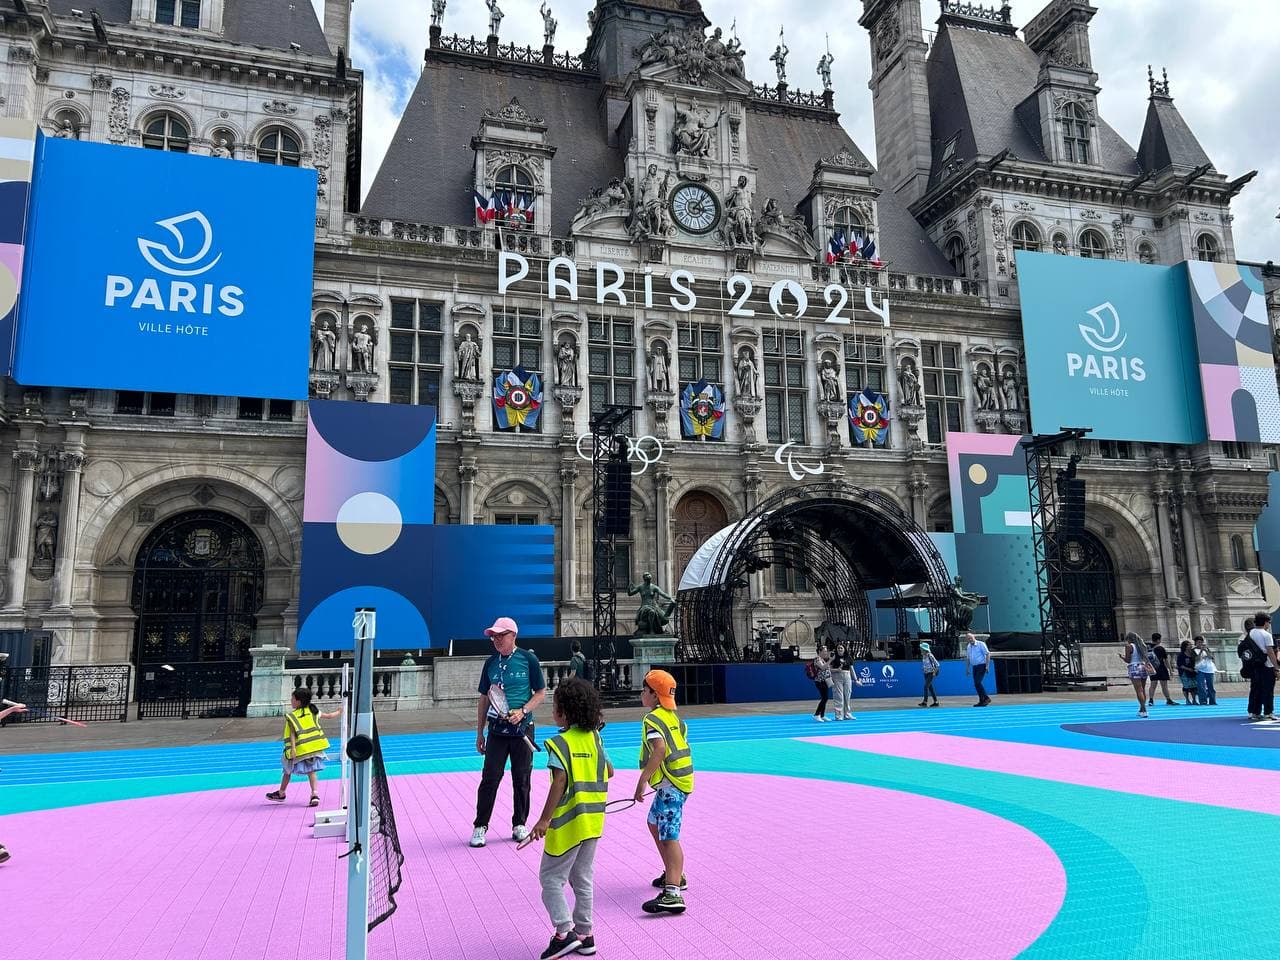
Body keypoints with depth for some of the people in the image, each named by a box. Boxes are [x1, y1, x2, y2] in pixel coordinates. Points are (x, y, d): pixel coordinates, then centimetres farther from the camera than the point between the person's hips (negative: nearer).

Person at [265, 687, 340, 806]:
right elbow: (329, 716, 15)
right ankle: (314, 794, -9)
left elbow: (293, 733, -14)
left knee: (288, 769, 16)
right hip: (313, 747, 3)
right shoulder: (313, 710, 6)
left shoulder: (291, 716, -7)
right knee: (311, 770, 7)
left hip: (299, 749, -3)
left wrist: (293, 748, -18)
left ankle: (281, 793, 31)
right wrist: (340, 712, 30)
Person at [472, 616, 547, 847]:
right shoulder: (490, 663, 6)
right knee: (490, 778, -1)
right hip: (497, 728, 2)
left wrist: (522, 711, -14)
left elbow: (541, 693, 1)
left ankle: (519, 824, 21)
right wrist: (479, 733, 11)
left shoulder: (528, 659, -3)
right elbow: (484, 699, 12)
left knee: (522, 779, 6)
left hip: (522, 728, -2)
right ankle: (480, 826, 9)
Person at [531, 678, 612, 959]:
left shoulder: (559, 743, -16)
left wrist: (544, 819, -21)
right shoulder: (594, 738, 4)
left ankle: (564, 933, 2)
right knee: (582, 878, 17)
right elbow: (609, 771, 10)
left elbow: (560, 781, -24)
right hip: (593, 820, 7)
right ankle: (584, 934, 23)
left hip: (568, 822, -7)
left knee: (551, 878, 7)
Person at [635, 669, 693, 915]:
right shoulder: (673, 717, 15)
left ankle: (673, 894, -23)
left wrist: (642, 780, -30)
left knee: (669, 836, -15)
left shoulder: (652, 719, -14)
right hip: (679, 780, 10)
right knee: (654, 824, 25)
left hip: (670, 784, -10)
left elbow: (659, 749, -29)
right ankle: (674, 875, 34)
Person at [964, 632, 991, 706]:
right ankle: (982, 700, 11)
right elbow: (968, 659, 20)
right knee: (976, 684, 5)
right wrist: (967, 669, 16)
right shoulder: (968, 647, 12)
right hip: (974, 667, 7)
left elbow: (987, 654, -9)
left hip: (981, 666, -7)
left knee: (977, 682, -17)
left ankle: (986, 698, -8)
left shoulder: (981, 644, -7)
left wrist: (987, 666, -16)